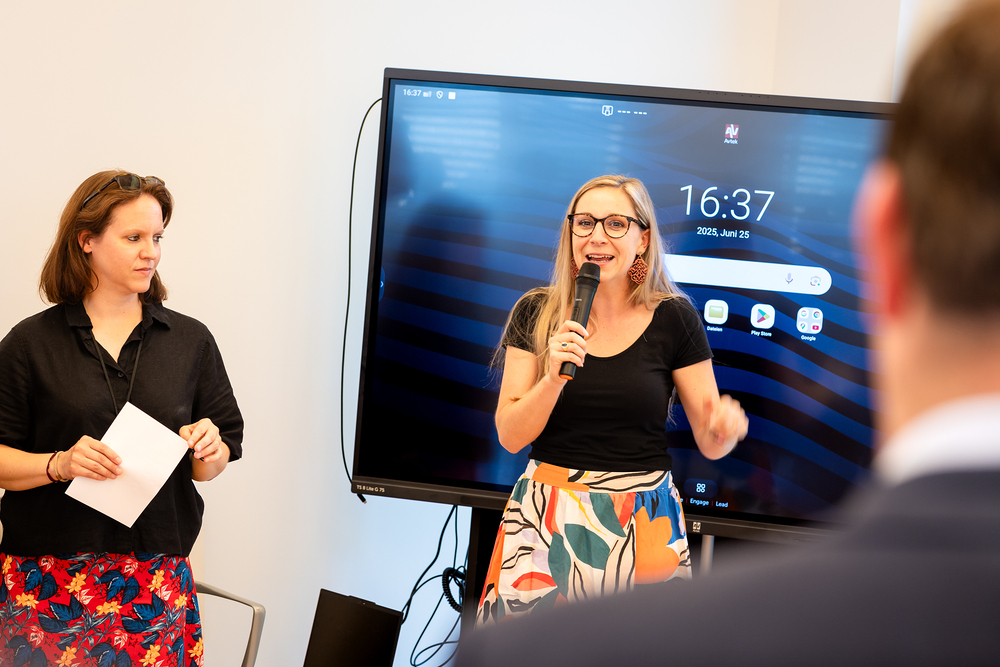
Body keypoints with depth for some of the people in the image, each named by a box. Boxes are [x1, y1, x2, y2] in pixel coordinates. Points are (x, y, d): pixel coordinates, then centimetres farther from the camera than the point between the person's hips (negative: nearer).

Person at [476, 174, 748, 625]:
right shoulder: (536, 313, 1)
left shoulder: (673, 318, -2)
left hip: (641, 520, 0)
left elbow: (709, 442, 1)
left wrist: (724, 427, -21)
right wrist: (554, 377, -18)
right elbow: (510, 436, -2)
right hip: (548, 517, 1)